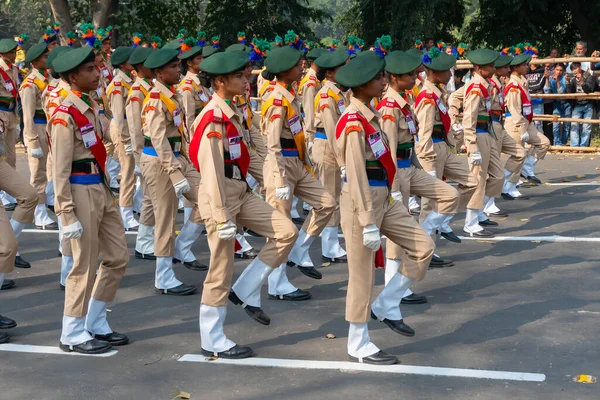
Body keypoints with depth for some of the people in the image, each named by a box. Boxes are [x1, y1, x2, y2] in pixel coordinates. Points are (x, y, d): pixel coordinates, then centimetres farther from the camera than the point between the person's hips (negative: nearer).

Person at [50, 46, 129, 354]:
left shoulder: (90, 106, 10)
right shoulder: (65, 115, -16)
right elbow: (60, 170, -18)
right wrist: (68, 216, -19)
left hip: (101, 188, 9)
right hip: (81, 191, -9)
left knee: (117, 258, 13)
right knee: (86, 267, 0)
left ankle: (96, 324, 26)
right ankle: (73, 335, 15)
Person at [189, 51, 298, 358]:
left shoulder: (231, 111, 9)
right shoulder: (213, 118, -20)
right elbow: (211, 171, -22)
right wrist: (222, 218, -22)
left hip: (241, 191, 9)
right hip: (221, 195, -9)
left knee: (287, 232, 3)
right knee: (221, 270, 1)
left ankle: (248, 292, 13)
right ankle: (212, 342, 14)